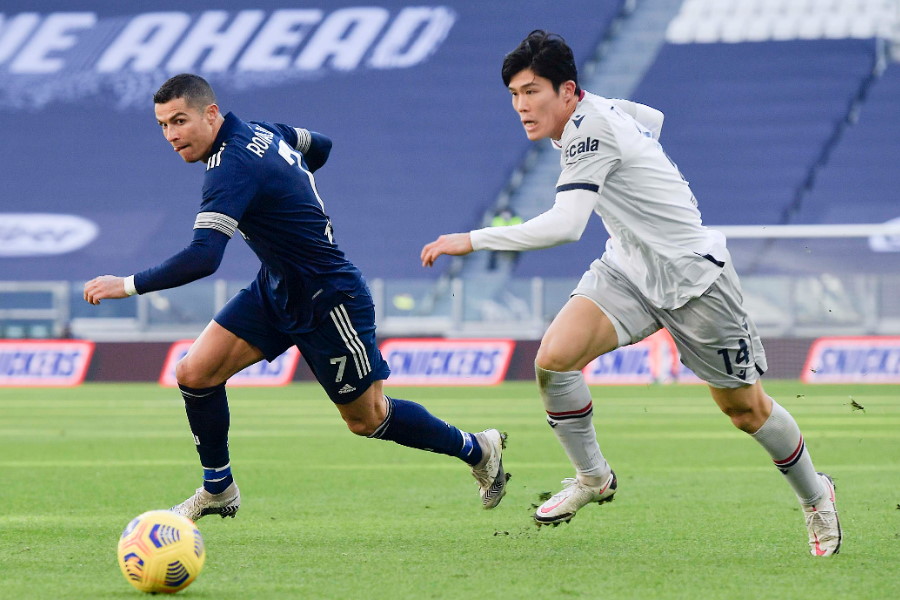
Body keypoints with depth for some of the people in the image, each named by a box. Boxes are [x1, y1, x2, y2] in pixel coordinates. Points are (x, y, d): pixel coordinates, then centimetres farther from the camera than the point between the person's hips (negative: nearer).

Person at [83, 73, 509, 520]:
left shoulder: (232, 168, -30)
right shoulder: (258, 129, -3)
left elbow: (203, 258, -40)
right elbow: (318, 147, 17)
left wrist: (128, 285, -36)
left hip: (329, 304, -9)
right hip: (274, 290, 9)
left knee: (367, 420, 8)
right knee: (195, 373, -3)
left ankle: (477, 449, 29)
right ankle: (218, 491, 13)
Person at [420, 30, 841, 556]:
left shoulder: (591, 127, -26)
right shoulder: (594, 111, -1)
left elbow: (564, 226, -38)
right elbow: (653, 117, 22)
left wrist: (473, 240, -37)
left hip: (691, 272, -7)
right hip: (629, 270, 8)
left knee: (745, 408, 6)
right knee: (554, 357, -17)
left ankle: (816, 497, 31)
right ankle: (593, 478, 3)